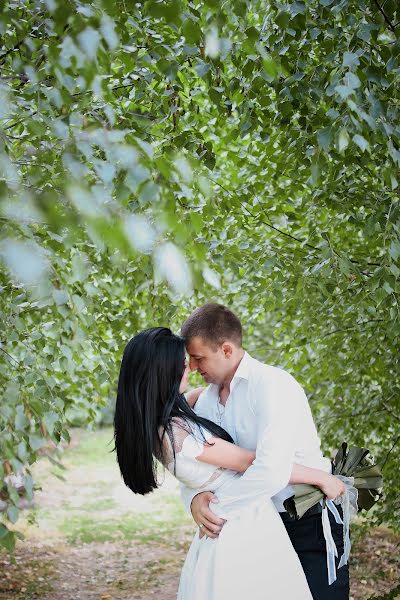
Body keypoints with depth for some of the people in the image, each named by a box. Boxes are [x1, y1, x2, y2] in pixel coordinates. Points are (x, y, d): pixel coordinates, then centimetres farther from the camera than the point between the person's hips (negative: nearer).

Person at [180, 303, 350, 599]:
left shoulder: (273, 385, -23)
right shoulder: (208, 399, 3)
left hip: (311, 522, -7)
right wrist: (194, 499, -20)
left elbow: (272, 472, -33)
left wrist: (219, 510, -22)